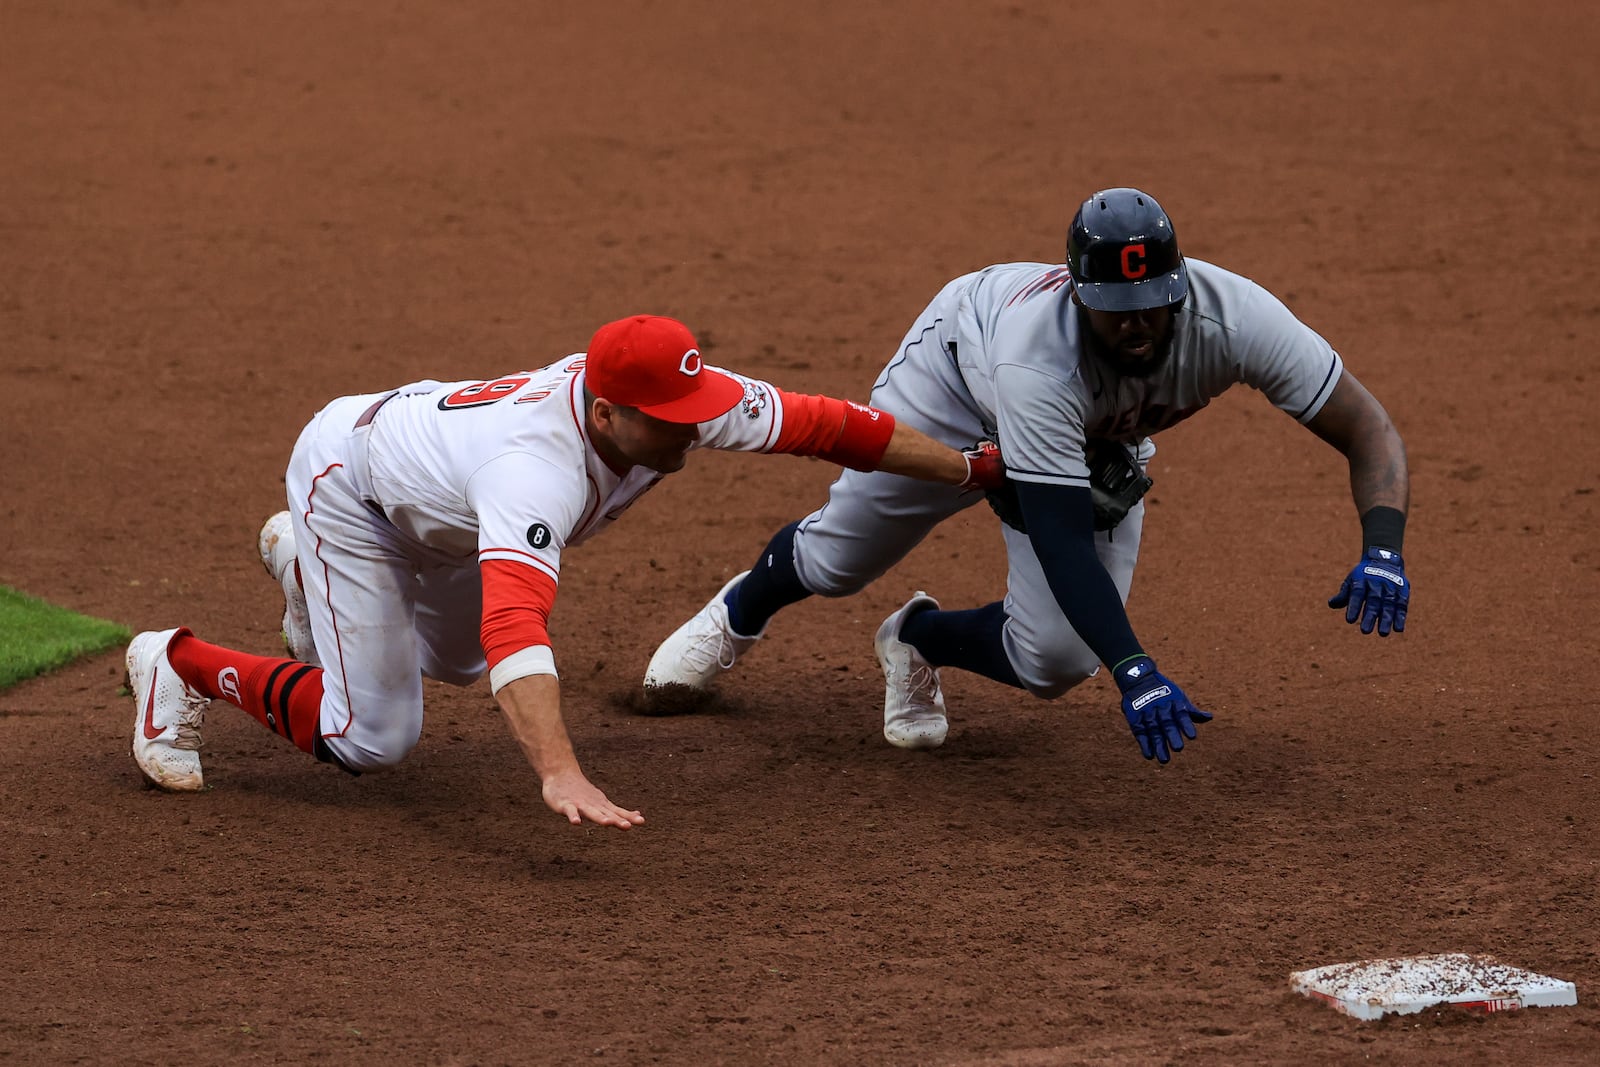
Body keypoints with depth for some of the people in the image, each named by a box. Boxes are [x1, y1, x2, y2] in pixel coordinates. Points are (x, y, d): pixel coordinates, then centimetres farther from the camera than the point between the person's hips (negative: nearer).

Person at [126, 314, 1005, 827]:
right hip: (347, 469, -7)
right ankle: (180, 666, 8)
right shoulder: (537, 469, -48)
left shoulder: (679, 400, -28)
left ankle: (304, 563, 50)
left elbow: (830, 426, -16)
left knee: (461, 661, 29)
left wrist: (974, 469, -9)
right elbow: (516, 626, -61)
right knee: (372, 740, -10)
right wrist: (560, 775, -73)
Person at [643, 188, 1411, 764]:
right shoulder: (1041, 354, -48)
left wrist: (1382, 549, -52)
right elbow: (1060, 543, -48)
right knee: (835, 562, 14)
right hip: (963, 371, -3)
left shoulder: (1234, 318, -40)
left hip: (1102, 449, 3)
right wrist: (1135, 671, -59)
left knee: (1055, 662, -8)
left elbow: (1369, 431, -34)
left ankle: (922, 641, 25)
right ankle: (743, 610, 52)